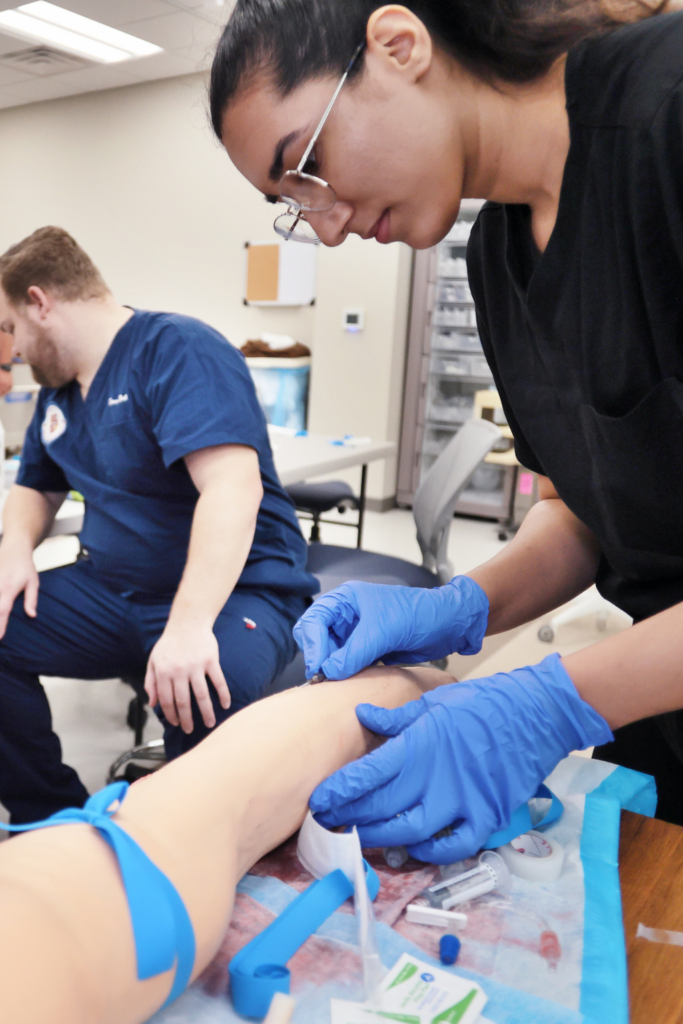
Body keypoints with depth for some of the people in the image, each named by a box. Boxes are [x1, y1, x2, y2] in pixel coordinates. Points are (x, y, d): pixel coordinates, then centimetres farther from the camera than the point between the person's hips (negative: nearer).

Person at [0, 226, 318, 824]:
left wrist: (190, 623, -40)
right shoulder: (58, 389, 14)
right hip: (113, 591, 8)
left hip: (234, 589, -8)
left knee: (200, 694, -37)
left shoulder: (178, 351, -14)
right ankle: (57, 821, 6)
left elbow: (234, 487, -28)